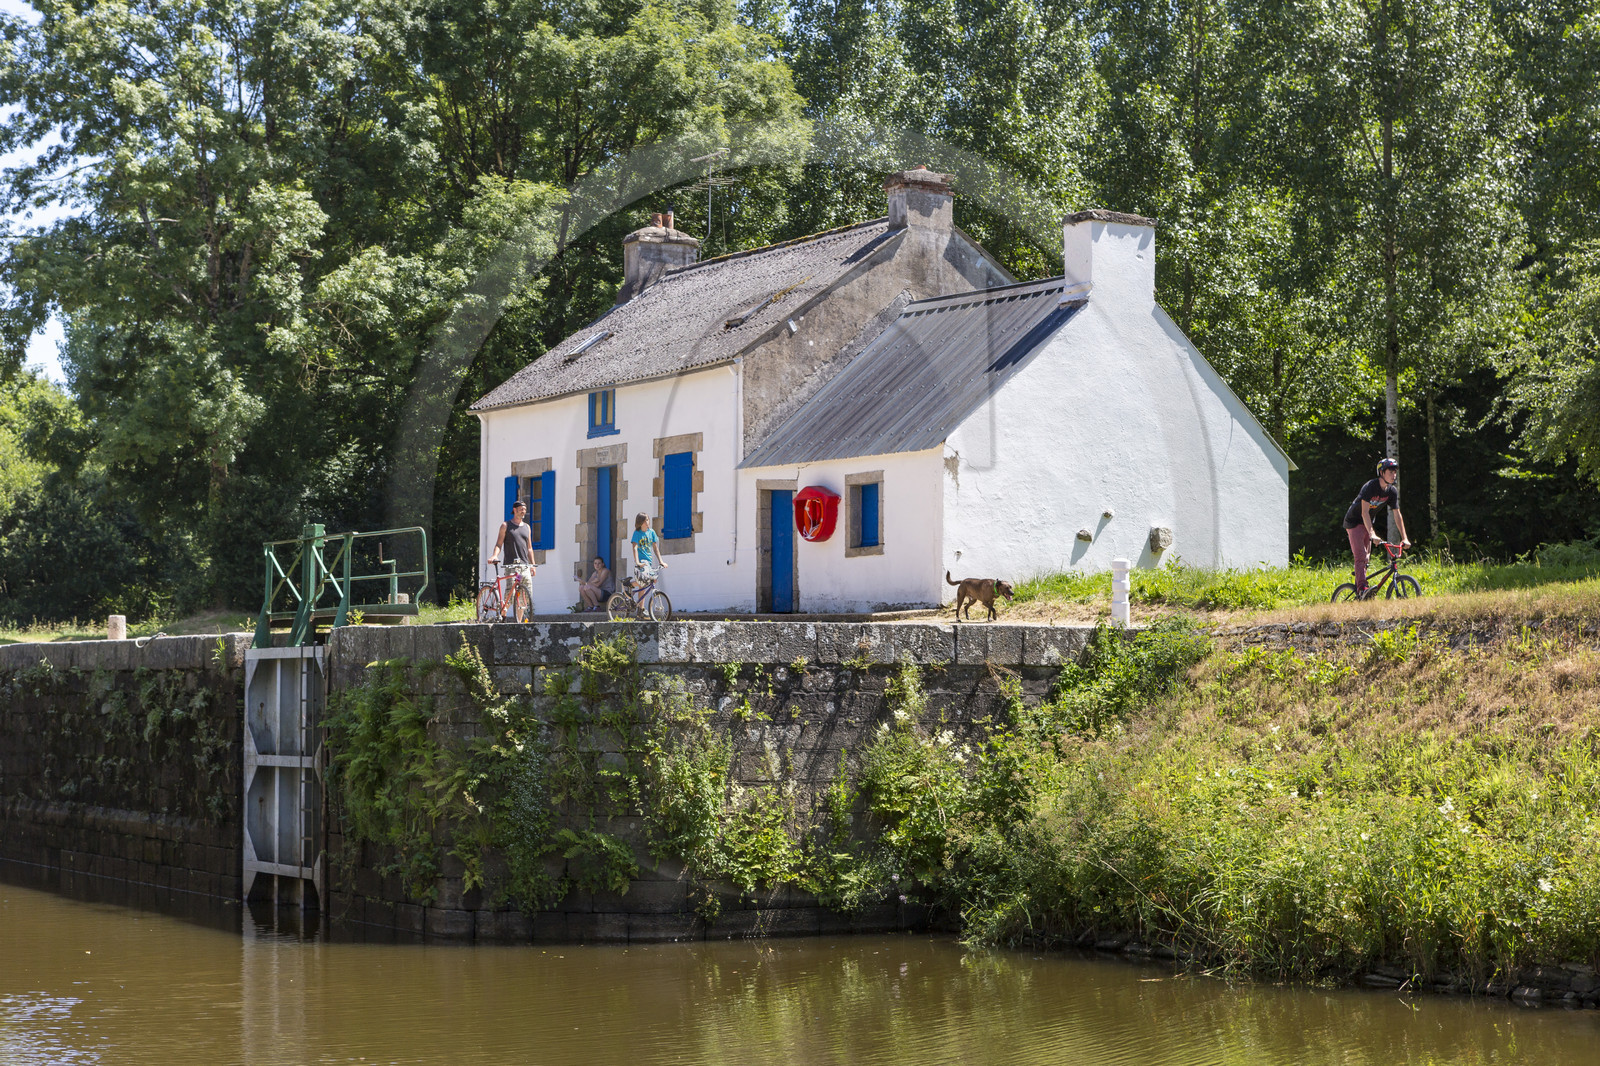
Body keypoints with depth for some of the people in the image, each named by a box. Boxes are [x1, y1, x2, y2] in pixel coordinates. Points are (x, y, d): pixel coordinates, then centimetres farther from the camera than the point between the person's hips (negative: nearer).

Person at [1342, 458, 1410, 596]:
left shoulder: (1392, 491, -6)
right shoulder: (1370, 487, -27)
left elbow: (1397, 515, -3)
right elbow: (1365, 512, -33)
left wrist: (1404, 538, -9)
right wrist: (1372, 534, -42)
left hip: (1367, 523, 7)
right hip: (1354, 522, -7)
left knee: (1366, 557, 7)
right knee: (1360, 556, -18)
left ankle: (1359, 585, 17)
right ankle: (1362, 589, -26)